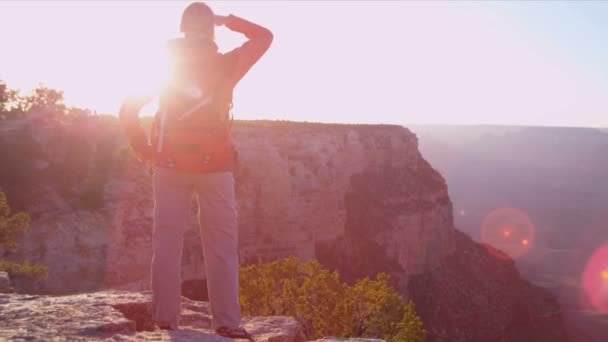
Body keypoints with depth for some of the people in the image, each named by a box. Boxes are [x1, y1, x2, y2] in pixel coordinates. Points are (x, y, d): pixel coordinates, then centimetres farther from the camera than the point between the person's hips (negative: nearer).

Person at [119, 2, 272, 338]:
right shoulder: (226, 64, -1)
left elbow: (128, 109, 2)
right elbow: (264, 36, 14)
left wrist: (144, 149, 9)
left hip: (170, 164, 2)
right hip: (214, 166, -1)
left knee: (167, 242, 6)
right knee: (221, 245, 1)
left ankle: (165, 321, 3)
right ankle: (227, 322, -4)